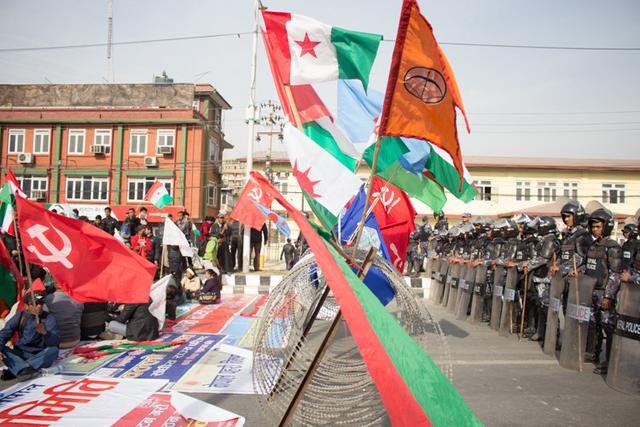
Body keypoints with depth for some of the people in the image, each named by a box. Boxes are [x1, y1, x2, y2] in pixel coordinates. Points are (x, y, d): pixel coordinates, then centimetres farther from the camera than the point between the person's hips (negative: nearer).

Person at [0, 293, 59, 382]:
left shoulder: (49, 318, -6)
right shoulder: (20, 316, 3)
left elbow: (55, 342, -18)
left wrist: (45, 332, -40)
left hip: (40, 356, -2)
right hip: (20, 354, 2)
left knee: (53, 350, -31)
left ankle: (14, 370, -33)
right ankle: (24, 369, -41)